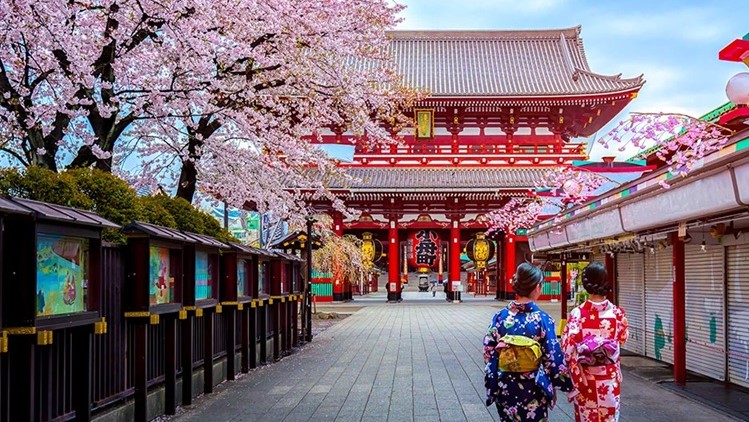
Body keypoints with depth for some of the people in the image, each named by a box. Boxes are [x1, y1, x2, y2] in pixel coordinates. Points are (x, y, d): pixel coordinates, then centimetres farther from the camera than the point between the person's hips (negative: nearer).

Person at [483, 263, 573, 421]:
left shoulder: (500, 316, -6)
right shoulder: (543, 319, -13)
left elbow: (489, 352, -2)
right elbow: (553, 358, -10)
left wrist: (492, 386, 10)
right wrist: (564, 384, 4)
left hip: (505, 388, 3)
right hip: (533, 390, -3)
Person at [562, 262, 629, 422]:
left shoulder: (577, 313, -16)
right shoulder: (618, 312, -9)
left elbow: (568, 348, -14)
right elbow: (623, 339, 7)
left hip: (585, 378, -1)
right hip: (610, 377, 2)